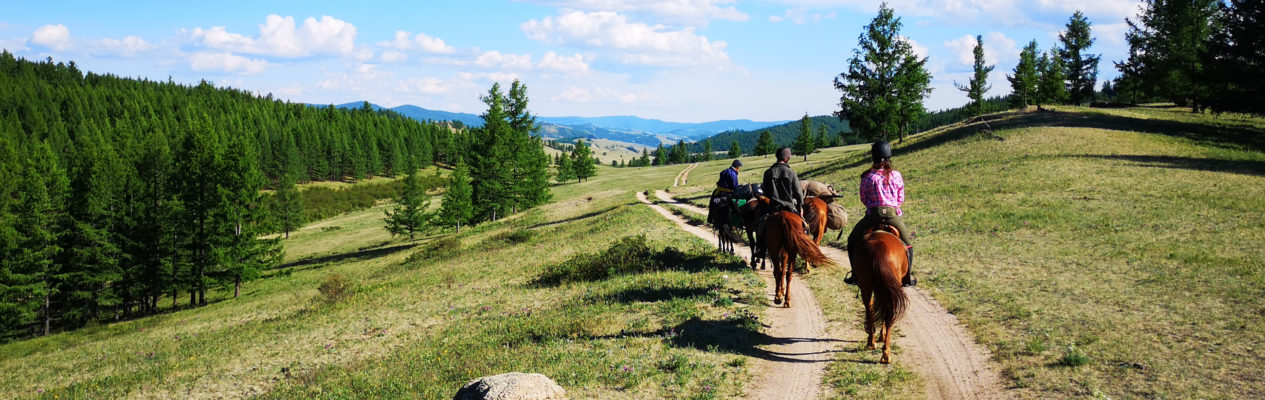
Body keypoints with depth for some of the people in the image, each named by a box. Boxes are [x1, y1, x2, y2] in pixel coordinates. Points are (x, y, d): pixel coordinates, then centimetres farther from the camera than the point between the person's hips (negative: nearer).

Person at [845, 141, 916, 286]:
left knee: (852, 241, 19)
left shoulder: (867, 177, -3)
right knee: (908, 243, 21)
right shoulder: (896, 175, 1)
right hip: (892, 214, 1)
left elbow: (863, 199, 5)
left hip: (873, 214, -1)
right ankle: (908, 277, 16)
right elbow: (901, 199, 8)